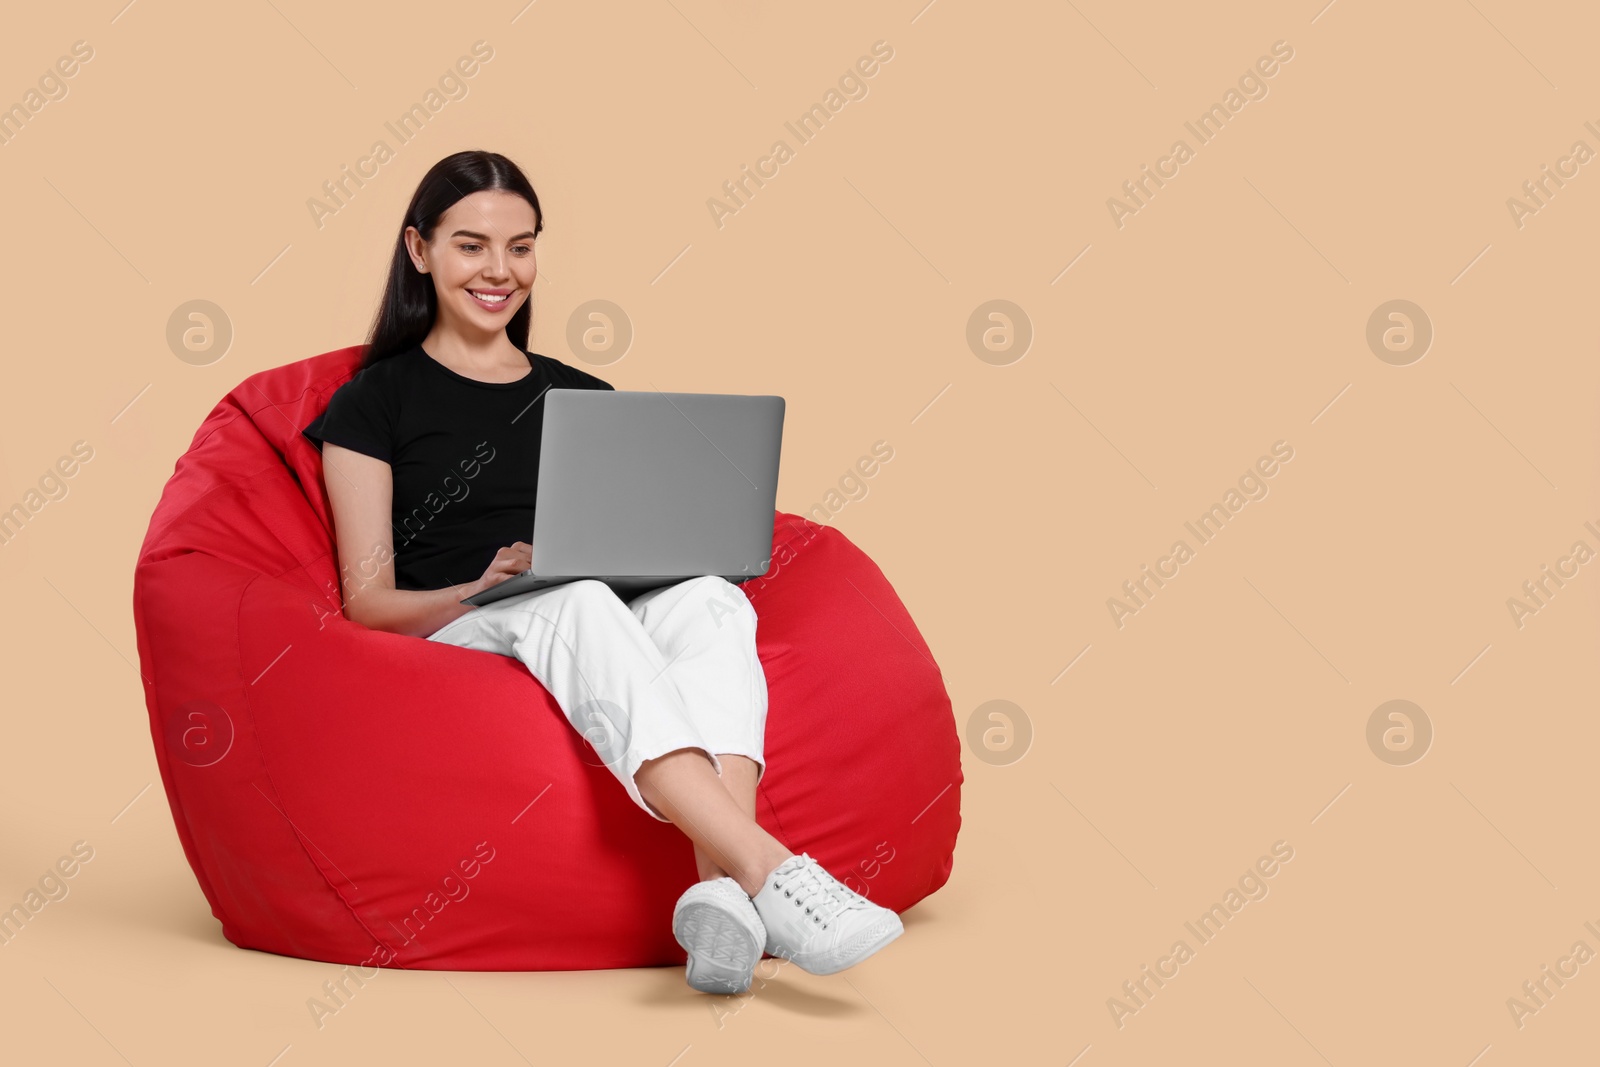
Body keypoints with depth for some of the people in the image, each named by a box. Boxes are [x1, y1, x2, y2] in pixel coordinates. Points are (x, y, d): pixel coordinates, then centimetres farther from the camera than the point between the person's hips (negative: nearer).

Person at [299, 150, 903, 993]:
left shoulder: (581, 398, 25)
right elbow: (368, 601, 3)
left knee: (708, 597, -32)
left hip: (608, 630, 4)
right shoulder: (376, 402, 12)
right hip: (453, 638, -3)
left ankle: (721, 882, -55)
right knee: (573, 600, -39)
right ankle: (767, 868, -55)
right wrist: (486, 588, -17)